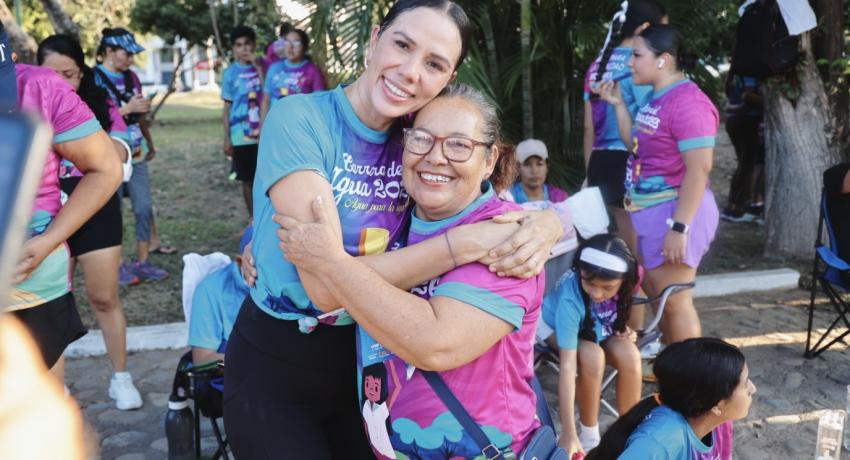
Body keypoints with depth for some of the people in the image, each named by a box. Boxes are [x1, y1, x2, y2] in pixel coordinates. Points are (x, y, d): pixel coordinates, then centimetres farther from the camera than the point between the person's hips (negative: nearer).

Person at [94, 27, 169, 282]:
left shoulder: (131, 77, 11)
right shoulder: (94, 78, -8)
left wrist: (150, 143, 19)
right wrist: (127, 108, -18)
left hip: (136, 154, 6)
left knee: (145, 208, 5)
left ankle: (143, 262, 15)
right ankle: (116, 264, 13)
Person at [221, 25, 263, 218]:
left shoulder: (260, 68, 3)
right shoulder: (230, 73, 2)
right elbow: (227, 108, 5)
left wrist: (257, 67, -15)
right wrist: (226, 138, 1)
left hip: (263, 134, 0)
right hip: (241, 137, 0)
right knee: (248, 180, 8)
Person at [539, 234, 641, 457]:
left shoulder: (628, 280, -26)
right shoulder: (570, 298, -39)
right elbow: (567, 366, -41)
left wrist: (624, 328, -16)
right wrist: (568, 433, -42)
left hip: (599, 328, 4)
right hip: (557, 328, -4)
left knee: (630, 356, -27)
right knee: (592, 357, -34)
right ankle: (589, 434, -12)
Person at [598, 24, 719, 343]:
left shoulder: (687, 101, -19)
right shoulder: (655, 98, 10)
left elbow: (698, 171, -23)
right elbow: (636, 148, 16)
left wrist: (679, 227, -26)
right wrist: (618, 105, 9)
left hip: (675, 212, -10)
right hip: (650, 211, 10)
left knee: (675, 302, -1)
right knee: (657, 295, 19)